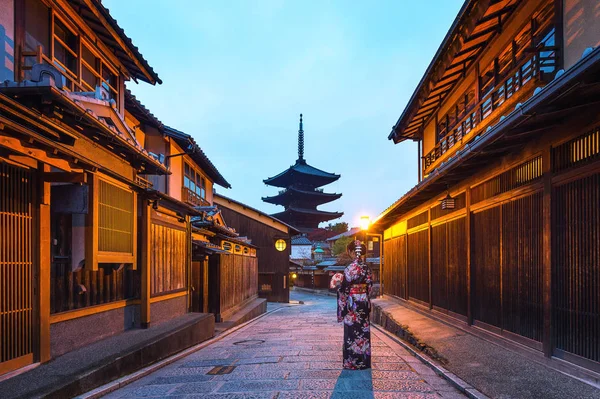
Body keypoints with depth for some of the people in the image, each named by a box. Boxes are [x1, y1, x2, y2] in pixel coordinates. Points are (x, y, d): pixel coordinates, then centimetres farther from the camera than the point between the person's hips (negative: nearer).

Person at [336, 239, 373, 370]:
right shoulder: (367, 267, 1)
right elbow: (370, 285, 8)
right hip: (364, 302, 6)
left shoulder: (350, 268, -17)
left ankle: (352, 362, 10)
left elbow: (344, 288, -12)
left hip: (353, 302, -6)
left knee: (352, 331, 3)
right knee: (364, 330, 13)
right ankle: (364, 361, 21)